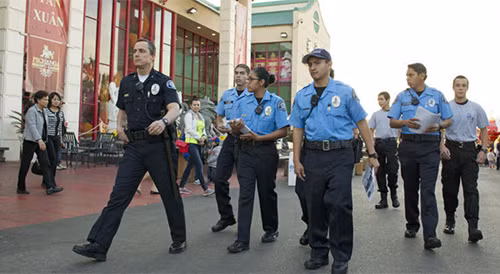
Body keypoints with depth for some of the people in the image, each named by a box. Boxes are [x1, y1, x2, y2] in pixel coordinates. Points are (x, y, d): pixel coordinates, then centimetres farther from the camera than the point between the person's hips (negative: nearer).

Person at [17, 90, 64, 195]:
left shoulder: (44, 111, 11)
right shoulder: (32, 111, -13)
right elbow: (32, 126, -25)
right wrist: (39, 140, -36)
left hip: (41, 142, 7)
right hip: (30, 141, -7)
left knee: (46, 164, -4)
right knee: (25, 165, 4)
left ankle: (50, 187, -10)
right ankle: (21, 188, 16)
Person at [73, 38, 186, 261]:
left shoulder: (163, 81, -2)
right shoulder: (126, 82, 13)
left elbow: (175, 108, -17)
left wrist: (164, 121, -39)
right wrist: (119, 126, 6)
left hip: (157, 145, -4)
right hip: (134, 146, 4)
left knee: (170, 194, 6)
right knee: (118, 195, -1)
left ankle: (179, 240, 23)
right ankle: (98, 245, 0)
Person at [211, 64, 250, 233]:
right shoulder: (226, 95, 13)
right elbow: (219, 116, 21)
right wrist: (219, 125, -1)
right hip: (230, 139, 5)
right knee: (219, 179, 3)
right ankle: (226, 216, 19)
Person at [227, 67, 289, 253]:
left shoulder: (276, 102, -4)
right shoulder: (242, 101, 7)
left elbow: (283, 131, -9)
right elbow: (235, 129, 7)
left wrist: (258, 137, -17)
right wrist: (235, 128, -17)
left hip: (266, 151, -2)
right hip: (246, 151, 3)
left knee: (267, 192, 11)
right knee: (245, 194, -3)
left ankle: (271, 230, 33)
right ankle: (242, 240, 0)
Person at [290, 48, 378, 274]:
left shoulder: (345, 92, 2)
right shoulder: (302, 96, 11)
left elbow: (361, 123, 2)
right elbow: (298, 129, 11)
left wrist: (372, 154, -1)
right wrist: (297, 160, 5)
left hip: (340, 155, -3)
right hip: (312, 155, 3)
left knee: (339, 205, -6)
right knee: (315, 206, 9)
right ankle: (318, 253, 25)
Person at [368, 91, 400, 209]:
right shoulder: (376, 114, 13)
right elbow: (371, 130, 13)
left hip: (391, 143, -3)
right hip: (379, 143, 3)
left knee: (393, 170, -8)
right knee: (380, 172, 4)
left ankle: (394, 195, 14)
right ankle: (383, 198, 11)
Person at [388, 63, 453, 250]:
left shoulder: (437, 96, 7)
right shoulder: (402, 96, 9)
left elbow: (448, 120, 10)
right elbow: (392, 122, 6)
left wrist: (439, 126, -12)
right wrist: (406, 122, -15)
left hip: (430, 146, -2)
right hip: (408, 145, 2)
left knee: (428, 190, -11)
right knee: (410, 188, 10)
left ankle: (430, 236, -13)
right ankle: (412, 225, 27)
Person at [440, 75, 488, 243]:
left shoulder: (476, 108, 8)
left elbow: (484, 129, 13)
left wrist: (484, 150, 1)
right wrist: (442, 147, -10)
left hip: (469, 150, 0)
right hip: (451, 150, 0)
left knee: (471, 189, -9)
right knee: (449, 189, 6)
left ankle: (473, 227, -13)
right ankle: (450, 221, 22)